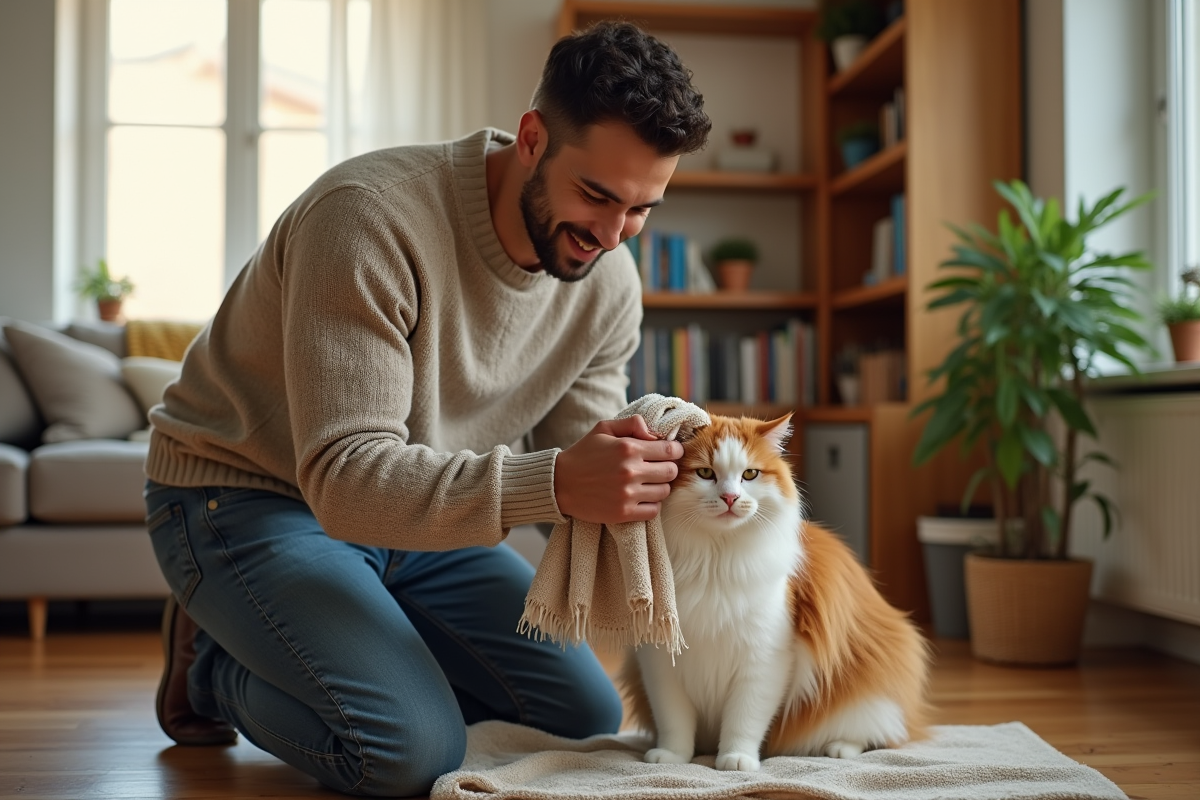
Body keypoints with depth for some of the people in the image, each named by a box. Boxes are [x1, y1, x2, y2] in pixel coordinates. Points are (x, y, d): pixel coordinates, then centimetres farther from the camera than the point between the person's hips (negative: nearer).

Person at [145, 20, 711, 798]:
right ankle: (214, 667, 4)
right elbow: (345, 479, -35)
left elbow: (571, 477, -6)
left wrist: (625, 471, -31)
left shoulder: (610, 283, -9)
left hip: (420, 511, 7)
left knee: (588, 713, 1)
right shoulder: (372, 216, -30)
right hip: (245, 498, -6)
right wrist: (552, 483, -47)